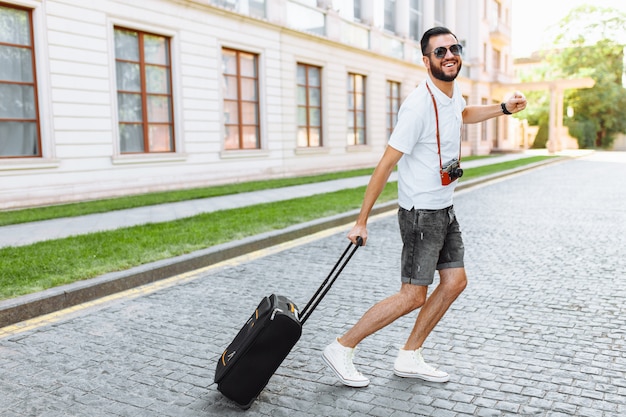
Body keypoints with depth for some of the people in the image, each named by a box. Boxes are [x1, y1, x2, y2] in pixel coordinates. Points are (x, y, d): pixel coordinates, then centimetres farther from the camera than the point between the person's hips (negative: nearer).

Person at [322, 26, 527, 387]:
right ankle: (342, 348, 5)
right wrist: (362, 222, -20)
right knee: (413, 296, -7)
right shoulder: (419, 105, -22)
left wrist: (504, 108, 17)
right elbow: (386, 165, -22)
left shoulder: (453, 91, 5)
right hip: (421, 212, -9)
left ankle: (410, 357, 20)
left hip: (445, 209, 9)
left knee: (455, 282, 8)